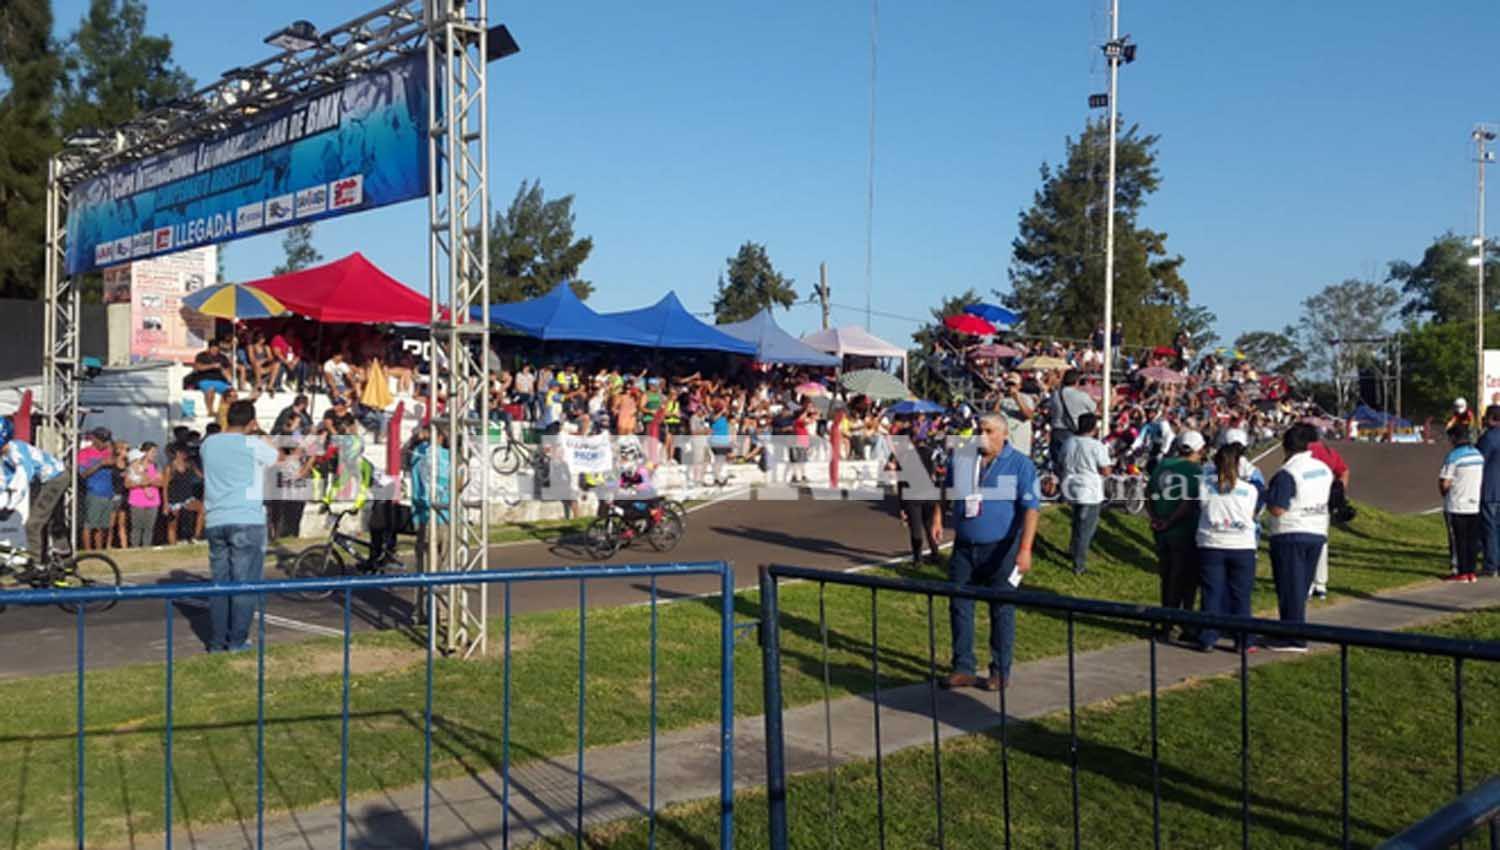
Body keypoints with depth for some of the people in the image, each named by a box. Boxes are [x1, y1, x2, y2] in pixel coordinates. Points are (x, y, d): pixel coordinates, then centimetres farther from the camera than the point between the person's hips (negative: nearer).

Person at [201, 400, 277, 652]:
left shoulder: (208, 444, 7)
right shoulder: (253, 445, -5)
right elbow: (276, 457, 13)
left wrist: (225, 430, 25)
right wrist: (257, 434, 23)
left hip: (215, 521, 5)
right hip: (247, 521, -5)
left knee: (219, 581, 11)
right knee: (245, 582, 0)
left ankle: (217, 641, 12)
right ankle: (237, 640, 1)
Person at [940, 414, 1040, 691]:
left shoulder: (1020, 464, -6)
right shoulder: (959, 460, 6)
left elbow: (1031, 508, -12)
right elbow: (945, 494, 21)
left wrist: (1025, 549, -20)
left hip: (1001, 549, -4)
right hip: (964, 548, 4)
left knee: (1002, 611, 4)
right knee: (959, 606, 6)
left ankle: (1000, 672, 15)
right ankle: (963, 668, 16)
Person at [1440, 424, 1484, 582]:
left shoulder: (1453, 457, -16)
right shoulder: (1478, 455, 6)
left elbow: (1444, 483, -17)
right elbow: (1482, 479, 14)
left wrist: (1444, 493, 4)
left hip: (1456, 506, -6)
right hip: (1474, 505, 6)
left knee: (1457, 540, 1)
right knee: (1472, 540, 10)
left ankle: (1460, 572, 4)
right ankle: (1471, 571, 13)